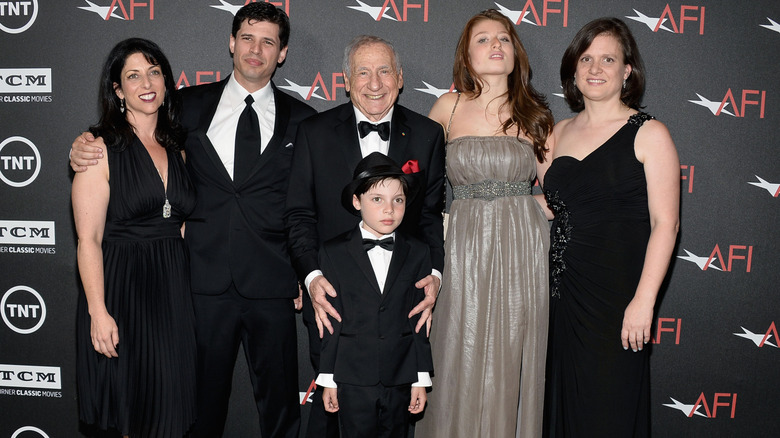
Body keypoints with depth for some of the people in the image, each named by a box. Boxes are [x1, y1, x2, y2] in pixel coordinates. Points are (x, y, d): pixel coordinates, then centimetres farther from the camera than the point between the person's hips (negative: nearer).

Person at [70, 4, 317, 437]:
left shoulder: (302, 120, 5)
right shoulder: (190, 105, 7)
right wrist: (87, 148, -6)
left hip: (271, 287, 0)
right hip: (205, 283, 1)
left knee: (280, 400, 11)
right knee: (203, 398, 14)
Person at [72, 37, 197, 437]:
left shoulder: (176, 147, 10)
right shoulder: (101, 149, -6)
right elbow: (89, 239, -10)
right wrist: (98, 312, -16)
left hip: (174, 288, 5)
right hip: (120, 288, -5)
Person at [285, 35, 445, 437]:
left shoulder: (428, 135, 3)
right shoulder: (314, 132, 1)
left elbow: (434, 214, 4)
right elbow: (299, 214, 0)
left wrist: (436, 274, -11)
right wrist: (312, 276, -14)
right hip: (332, 297, 0)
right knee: (329, 403, 10)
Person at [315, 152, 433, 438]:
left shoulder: (418, 254, 3)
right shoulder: (333, 253, -1)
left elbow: (420, 321, 3)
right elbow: (331, 322, 0)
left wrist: (421, 379, 3)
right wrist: (328, 380, 0)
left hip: (400, 379, 2)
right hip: (352, 379, -1)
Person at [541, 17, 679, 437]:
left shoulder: (648, 134, -4)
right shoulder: (559, 132, 11)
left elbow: (665, 223, -10)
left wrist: (643, 301, -17)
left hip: (617, 294, -5)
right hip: (562, 291, 5)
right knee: (562, 400, 14)